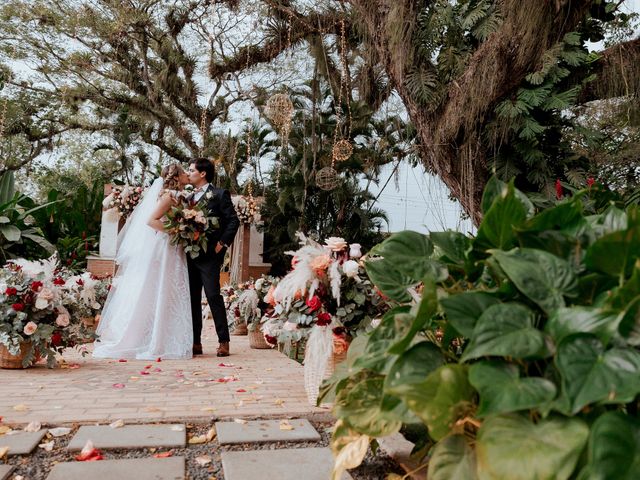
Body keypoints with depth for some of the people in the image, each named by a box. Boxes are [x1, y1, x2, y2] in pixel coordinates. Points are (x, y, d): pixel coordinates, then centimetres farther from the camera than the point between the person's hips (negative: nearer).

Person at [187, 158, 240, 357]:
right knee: (192, 298, 8)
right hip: (191, 254, 7)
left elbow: (233, 221, -7)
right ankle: (195, 343, 16)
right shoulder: (189, 196, 18)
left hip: (209, 254, -7)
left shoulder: (219, 194, -2)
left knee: (213, 295, -8)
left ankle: (223, 342, 2)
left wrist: (222, 243, -12)